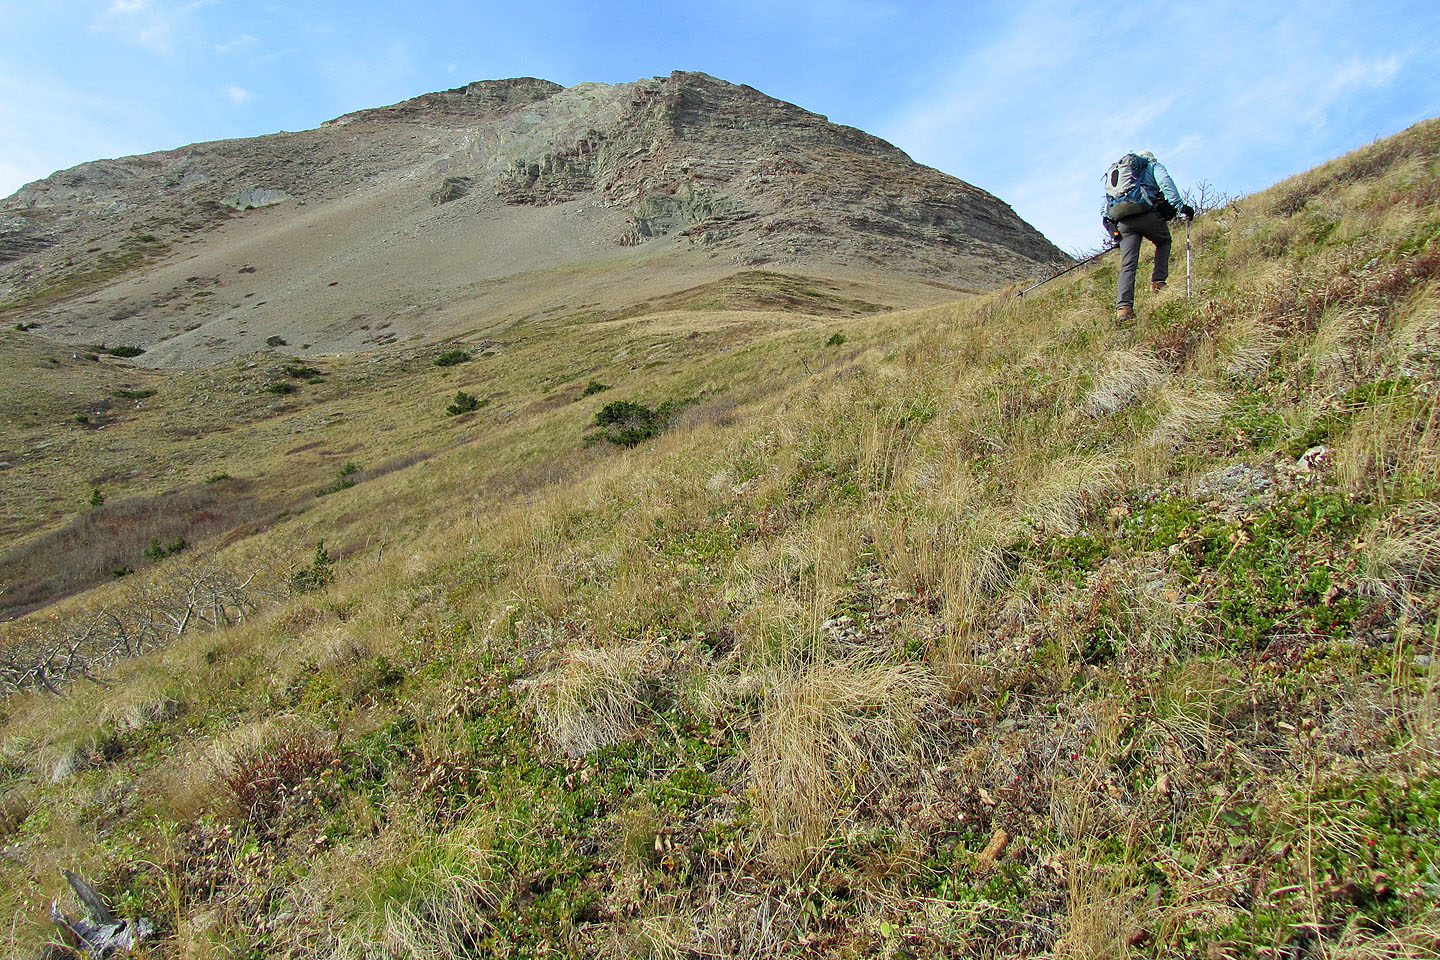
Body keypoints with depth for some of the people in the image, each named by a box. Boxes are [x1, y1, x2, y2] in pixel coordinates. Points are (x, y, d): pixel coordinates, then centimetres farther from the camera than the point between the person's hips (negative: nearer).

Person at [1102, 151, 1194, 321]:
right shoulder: (1154, 166, 21)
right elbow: (1165, 182, -2)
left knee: (1127, 266, -3)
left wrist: (1111, 226, 20)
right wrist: (1179, 205, -10)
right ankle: (1158, 281, 7)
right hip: (1147, 214, -3)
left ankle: (1123, 307, -20)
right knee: (1164, 242, 25)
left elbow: (1107, 203, 25)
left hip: (1123, 221, 3)